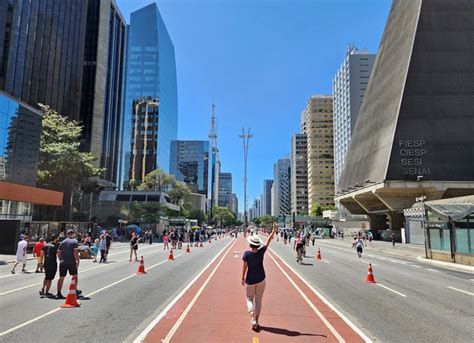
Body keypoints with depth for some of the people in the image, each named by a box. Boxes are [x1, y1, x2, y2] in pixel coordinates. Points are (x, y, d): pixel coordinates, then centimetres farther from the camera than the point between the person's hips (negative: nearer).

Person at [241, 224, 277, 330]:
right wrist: (274, 230, 8)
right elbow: (268, 242, 0)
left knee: (249, 299, 12)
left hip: (250, 281, -2)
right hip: (261, 280, 2)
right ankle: (256, 320, 18)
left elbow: (244, 267, -10)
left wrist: (243, 279, 2)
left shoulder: (247, 254, -15)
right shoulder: (261, 252, -10)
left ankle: (253, 318, -9)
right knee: (258, 300, 13)